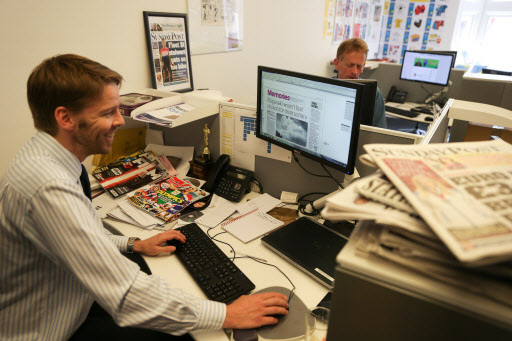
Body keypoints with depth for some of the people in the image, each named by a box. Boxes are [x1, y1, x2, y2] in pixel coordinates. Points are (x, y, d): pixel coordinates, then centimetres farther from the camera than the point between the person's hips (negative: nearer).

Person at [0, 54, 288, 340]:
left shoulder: (41, 159, -2)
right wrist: (228, 315, -31)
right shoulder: (48, 188, -35)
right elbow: (126, 297, -37)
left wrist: (133, 245, 8)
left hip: (65, 314, 8)